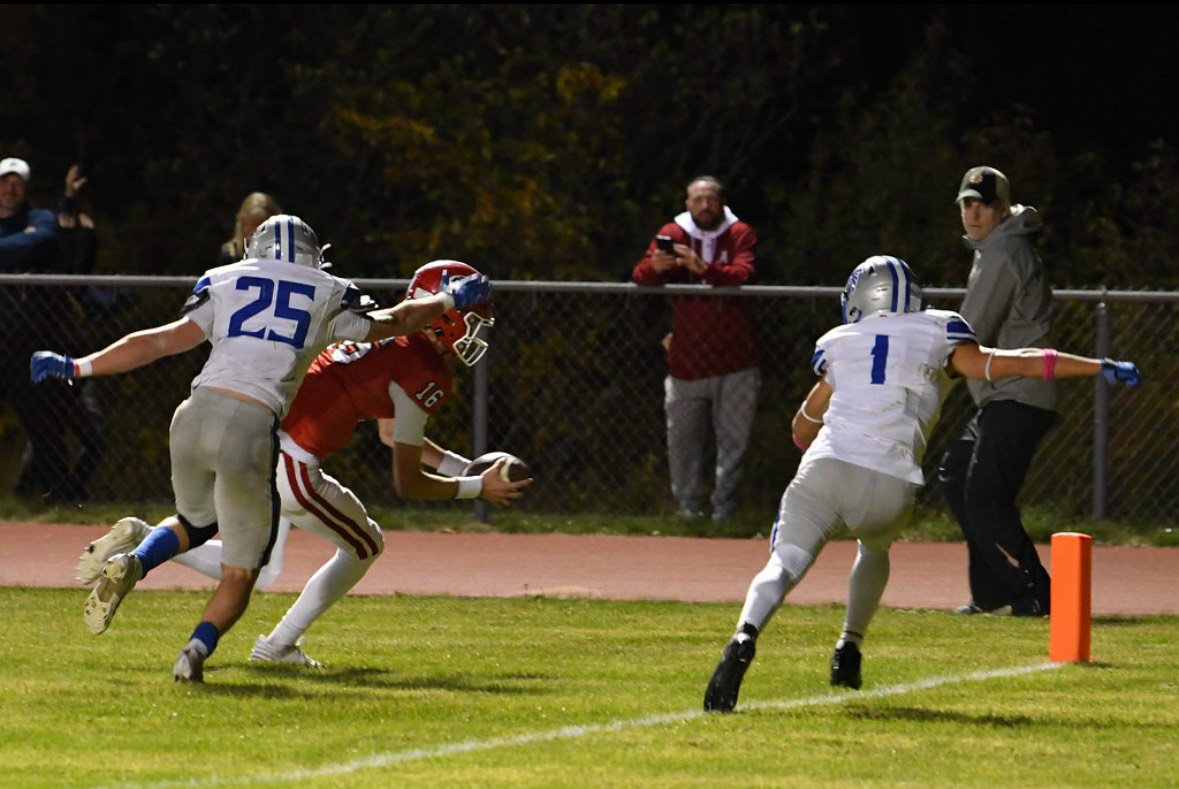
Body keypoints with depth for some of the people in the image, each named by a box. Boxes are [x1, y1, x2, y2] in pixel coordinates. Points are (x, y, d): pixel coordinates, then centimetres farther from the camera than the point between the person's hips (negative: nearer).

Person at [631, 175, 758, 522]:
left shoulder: (739, 234, 0)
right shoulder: (672, 234, 4)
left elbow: (742, 275, -17)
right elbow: (639, 277, -5)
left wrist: (704, 269, -35)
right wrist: (655, 267, -29)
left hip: (734, 361, -1)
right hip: (687, 360, 1)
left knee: (733, 440, 1)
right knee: (683, 440, 3)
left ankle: (724, 509, 9)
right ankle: (689, 509, 14)